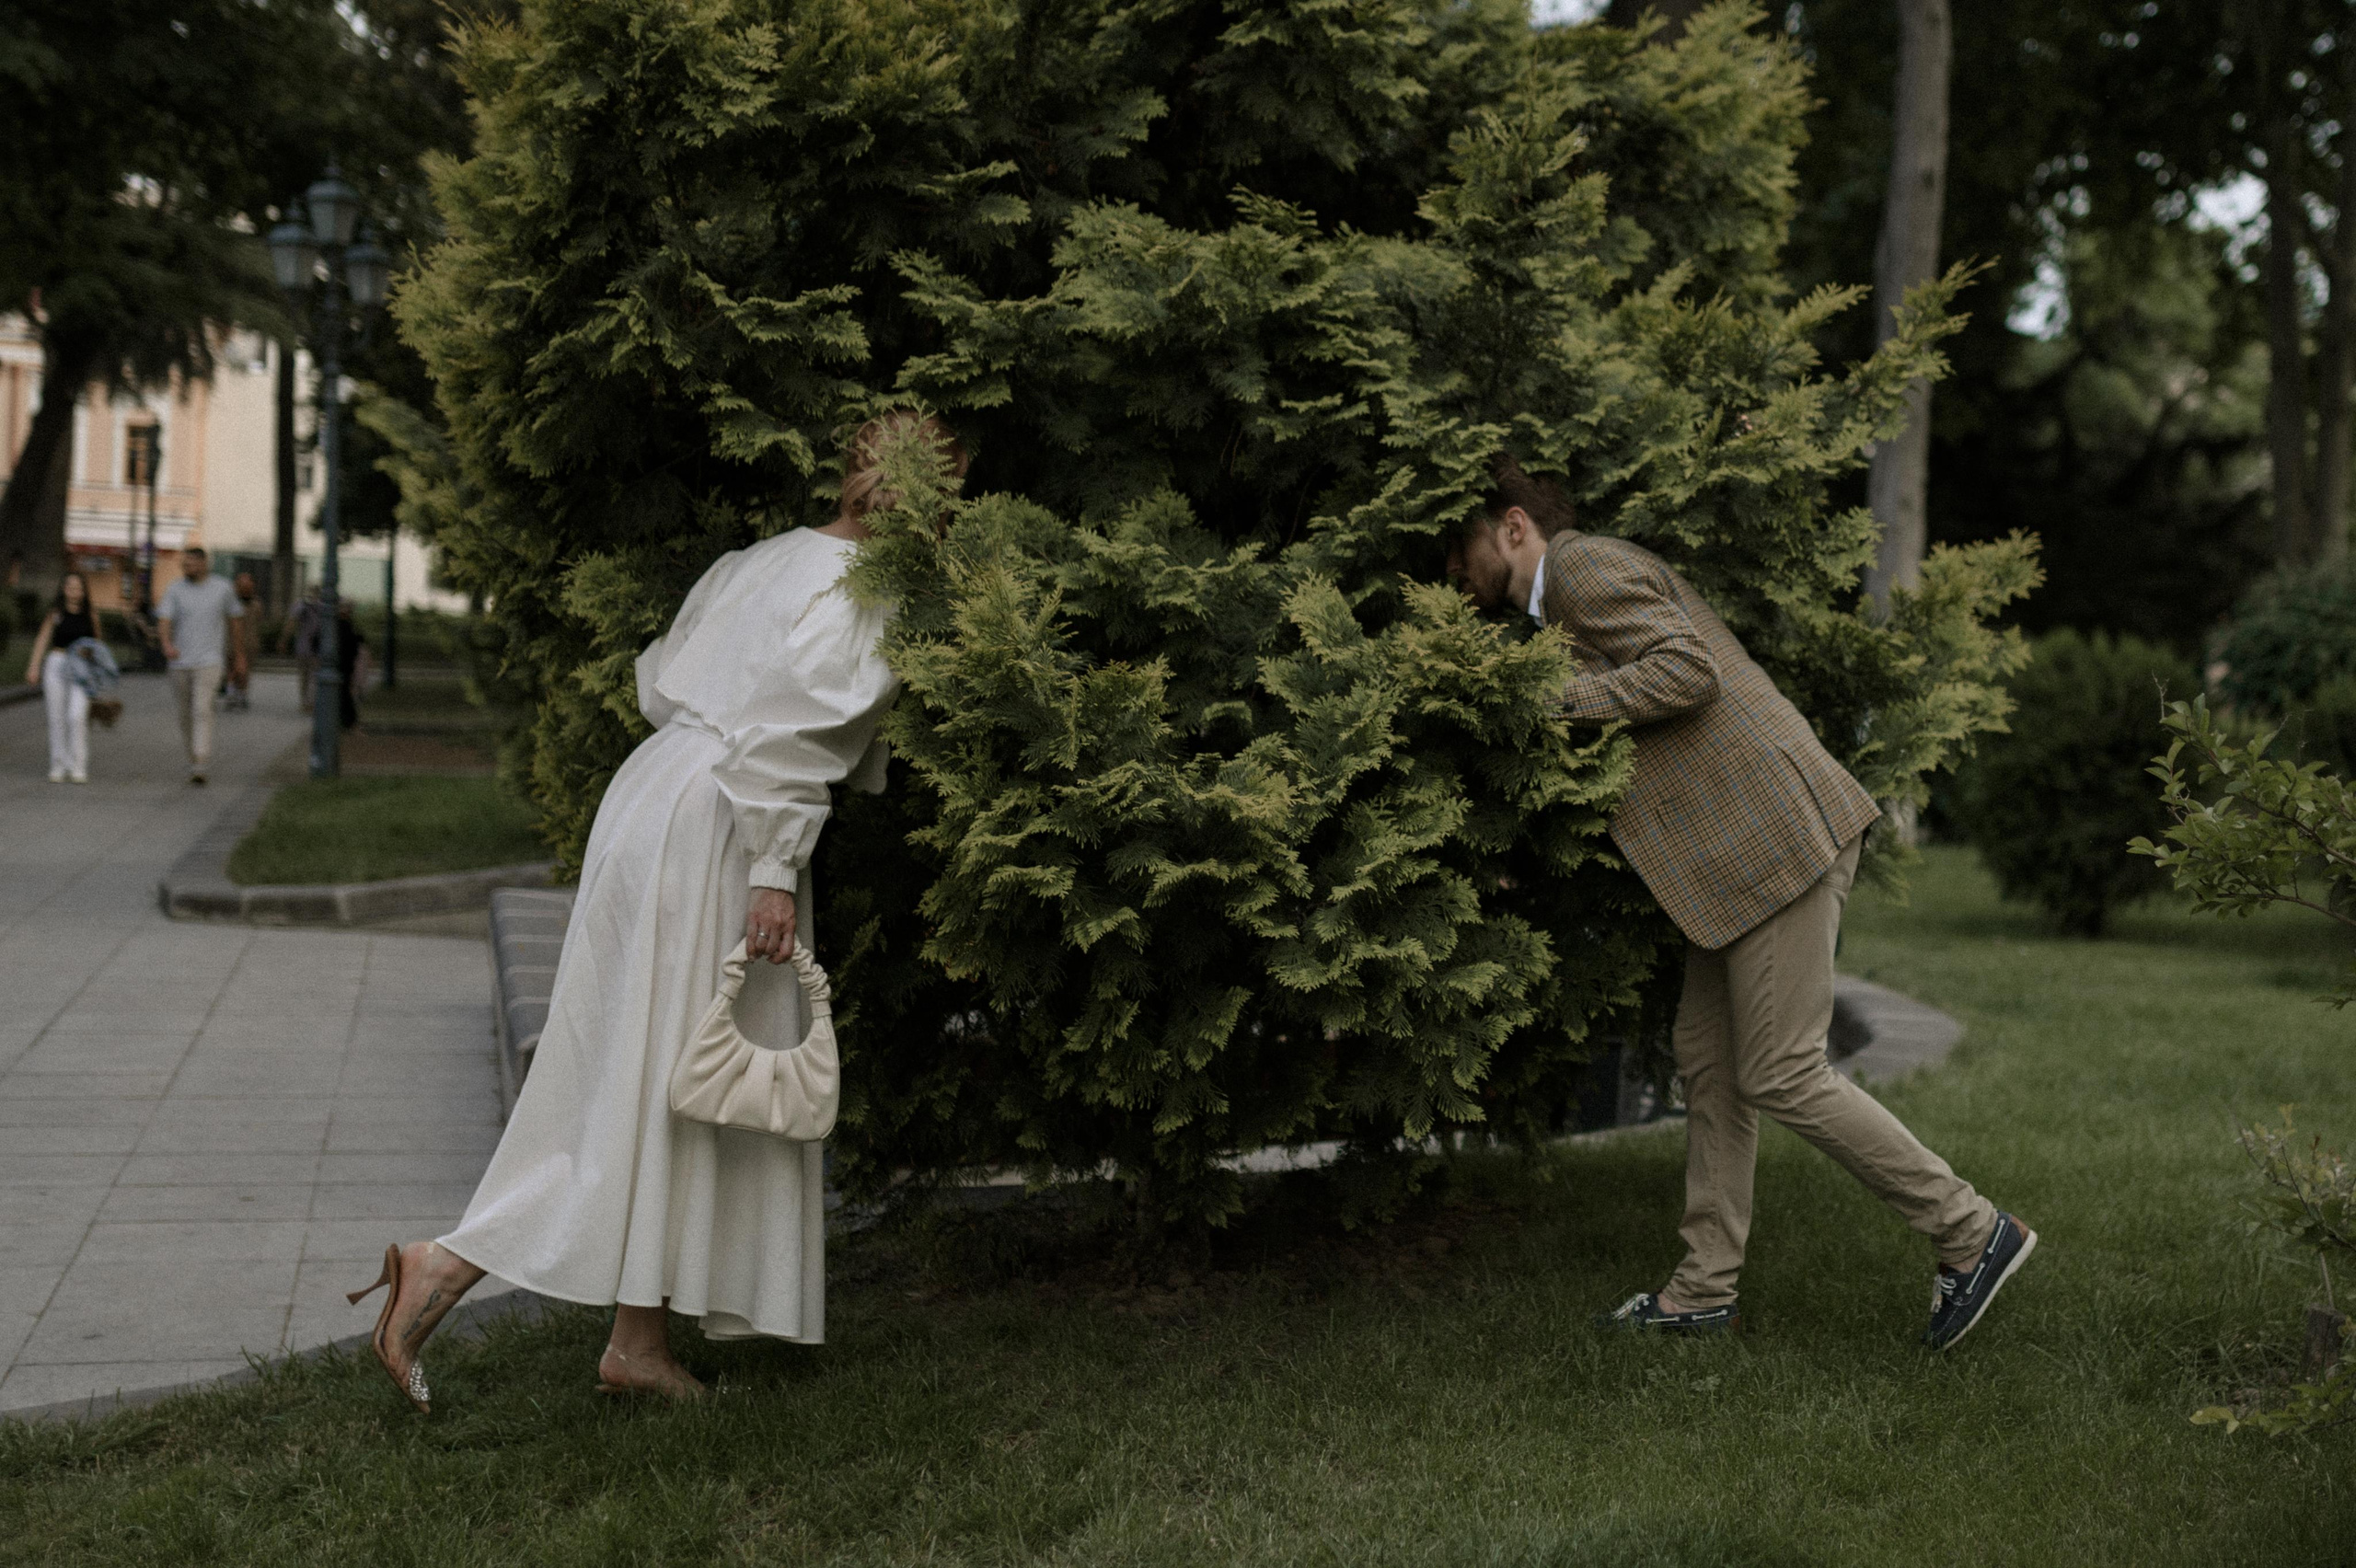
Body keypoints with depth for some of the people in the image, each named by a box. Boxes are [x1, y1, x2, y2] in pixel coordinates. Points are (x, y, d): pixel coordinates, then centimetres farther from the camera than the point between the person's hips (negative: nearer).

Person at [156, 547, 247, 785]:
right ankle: (196, 755, 32)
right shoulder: (174, 590, 0)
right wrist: (167, 644, -33)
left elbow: (235, 620, 14)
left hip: (209, 661, -3)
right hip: (180, 660, 3)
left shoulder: (223, 589, 1)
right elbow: (164, 620, -12)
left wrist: (239, 655, 18)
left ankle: (199, 767, -21)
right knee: (184, 713, 11)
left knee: (202, 710, -17)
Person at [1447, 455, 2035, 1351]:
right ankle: (1704, 1293, 18)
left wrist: (1552, 698, -15)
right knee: (1710, 1065, 12)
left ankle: (1972, 1234, 3)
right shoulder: (1589, 576, 24)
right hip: (1739, 853, 11)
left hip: (1777, 841, -11)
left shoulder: (1584, 565, -7)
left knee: (1781, 1077, -7)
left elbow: (1689, 671, -20)